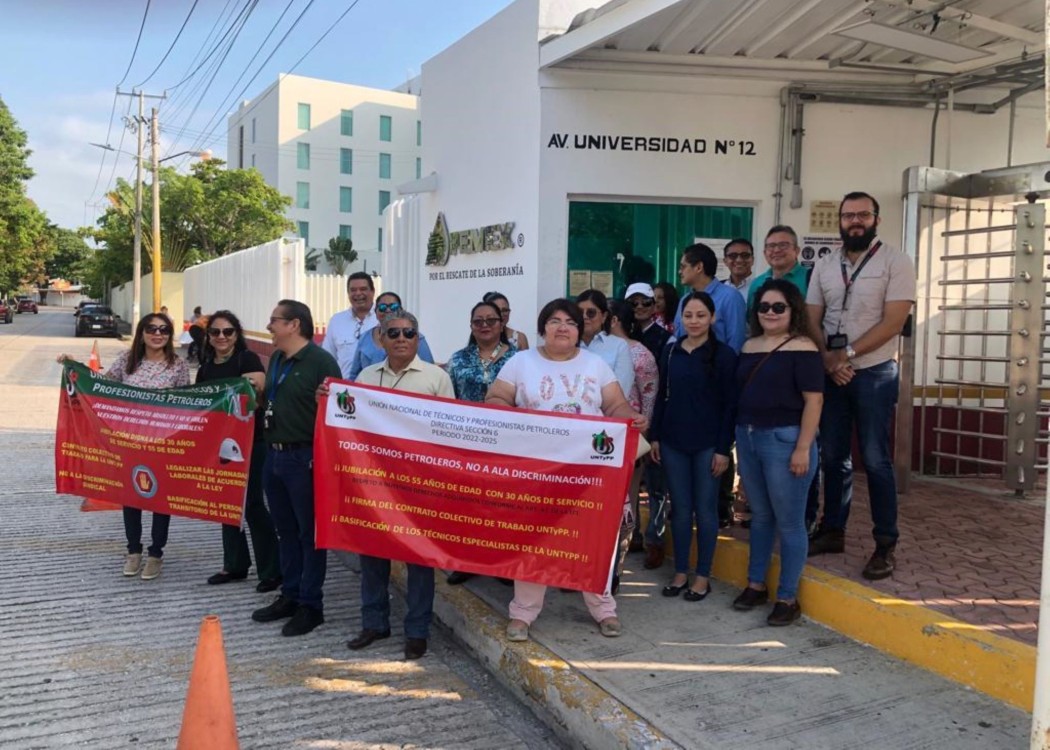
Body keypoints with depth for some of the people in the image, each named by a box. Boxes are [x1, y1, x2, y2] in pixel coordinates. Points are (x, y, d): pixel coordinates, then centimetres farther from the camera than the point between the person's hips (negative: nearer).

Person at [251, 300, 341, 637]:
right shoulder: (276, 360, 13)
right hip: (274, 456, 8)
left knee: (309, 533, 3)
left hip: (304, 458, -8)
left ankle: (311, 605, 14)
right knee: (286, 531, 17)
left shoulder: (321, 361, -14)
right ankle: (289, 596, 29)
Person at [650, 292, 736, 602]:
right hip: (673, 442, 3)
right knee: (680, 508, 9)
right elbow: (662, 397, 10)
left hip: (708, 444, -3)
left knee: (705, 509, 5)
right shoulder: (671, 351, 6)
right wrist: (654, 436, 6)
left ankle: (703, 576, 17)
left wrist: (723, 448, -10)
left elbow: (730, 405, -6)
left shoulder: (724, 355, -4)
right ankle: (680, 572, 20)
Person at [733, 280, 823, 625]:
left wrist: (803, 448, -18)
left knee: (789, 522, 3)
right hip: (748, 438, 7)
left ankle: (788, 598, 13)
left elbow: (813, 400, -13)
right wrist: (739, 437, 14)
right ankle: (756, 585, 28)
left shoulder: (802, 348, -9)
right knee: (760, 516, 17)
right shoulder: (750, 346, 12)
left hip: (784, 440, -7)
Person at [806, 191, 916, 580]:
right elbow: (811, 321, 5)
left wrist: (847, 354, -16)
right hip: (830, 374, 4)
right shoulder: (824, 265, 8)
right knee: (833, 456, 10)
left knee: (875, 459, -2)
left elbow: (893, 322, -13)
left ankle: (886, 544, 8)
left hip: (874, 373, -4)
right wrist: (828, 360, -11)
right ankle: (833, 530, 22)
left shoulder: (895, 261, -5)